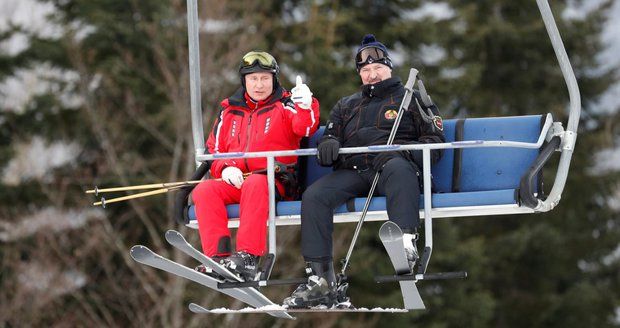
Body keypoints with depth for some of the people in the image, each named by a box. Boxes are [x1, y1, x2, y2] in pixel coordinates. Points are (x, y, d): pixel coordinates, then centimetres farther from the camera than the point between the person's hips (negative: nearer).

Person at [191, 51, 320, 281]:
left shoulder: (284, 106, 9)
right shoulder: (229, 111, 21)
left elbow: (304, 128, -12)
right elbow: (213, 149, 20)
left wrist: (305, 106, -35)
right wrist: (225, 169, -3)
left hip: (276, 182, -4)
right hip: (235, 181, 4)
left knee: (255, 183, -38)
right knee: (204, 190, -24)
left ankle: (248, 257, -47)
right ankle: (218, 257, -36)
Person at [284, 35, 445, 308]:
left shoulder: (411, 98, 19)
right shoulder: (346, 106, 32)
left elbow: (435, 141, 9)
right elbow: (330, 136, 28)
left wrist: (404, 150, -13)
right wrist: (328, 144, 0)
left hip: (395, 161, -4)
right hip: (352, 171, 4)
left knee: (397, 169, -42)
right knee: (314, 196, -25)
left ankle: (405, 244, -64)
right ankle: (321, 280, -30)